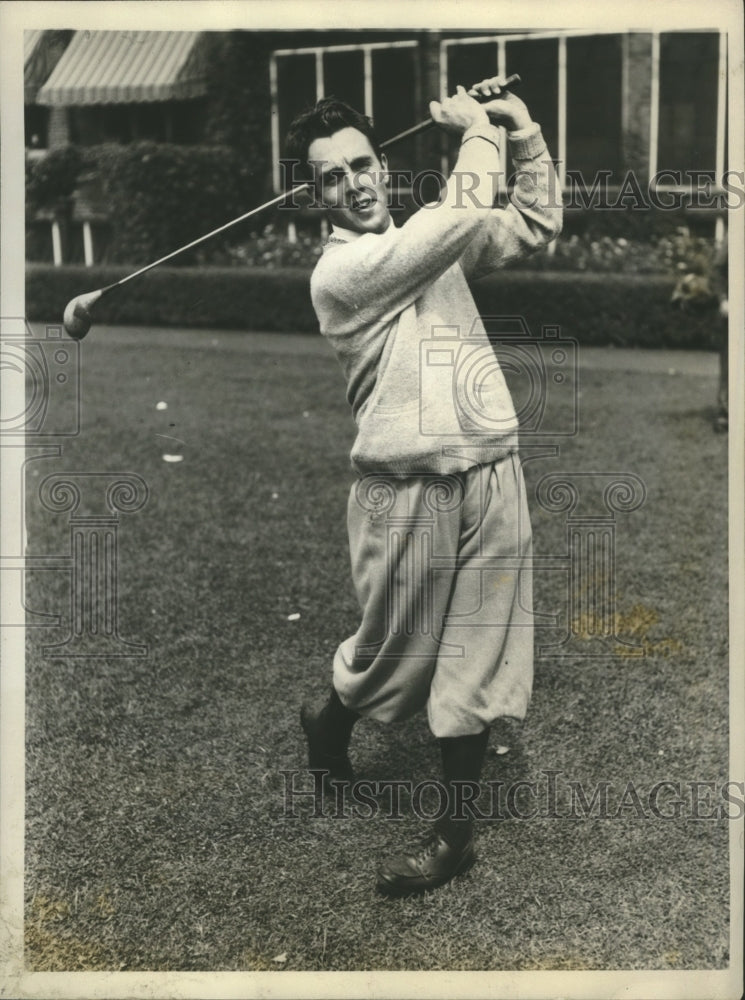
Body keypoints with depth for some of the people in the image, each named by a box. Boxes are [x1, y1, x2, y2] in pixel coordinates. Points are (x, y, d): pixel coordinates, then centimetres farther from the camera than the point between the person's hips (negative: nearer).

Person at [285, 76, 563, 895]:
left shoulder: (432, 246, 11)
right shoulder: (338, 271, -10)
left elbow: (536, 224, 19)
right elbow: (464, 215, -16)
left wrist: (523, 129, 9)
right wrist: (476, 128, -1)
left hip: (492, 477, 5)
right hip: (407, 492, -5)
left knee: (475, 659, 7)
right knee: (393, 654, 11)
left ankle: (454, 829, 20)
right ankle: (328, 722, 45)